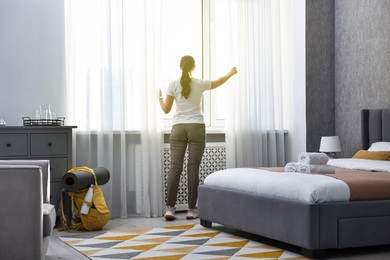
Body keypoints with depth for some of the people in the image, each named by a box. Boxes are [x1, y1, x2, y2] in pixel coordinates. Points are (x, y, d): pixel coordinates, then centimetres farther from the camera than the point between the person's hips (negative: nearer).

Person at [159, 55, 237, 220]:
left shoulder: (173, 85, 0)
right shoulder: (200, 84, 1)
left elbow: (166, 109, 4)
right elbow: (218, 82, 21)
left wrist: (160, 98, 24)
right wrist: (230, 73, 41)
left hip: (178, 128, 1)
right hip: (196, 128, 0)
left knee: (175, 167, -1)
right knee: (193, 168, 0)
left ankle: (170, 208, -7)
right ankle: (191, 209, 0)